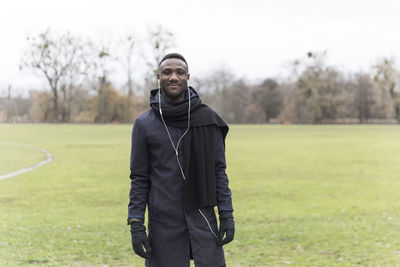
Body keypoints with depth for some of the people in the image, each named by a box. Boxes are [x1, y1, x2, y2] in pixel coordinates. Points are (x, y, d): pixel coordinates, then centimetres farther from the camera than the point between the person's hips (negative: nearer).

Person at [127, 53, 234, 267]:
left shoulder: (208, 119, 4)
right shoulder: (144, 124, 2)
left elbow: (218, 170, 6)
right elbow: (139, 179, 3)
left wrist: (227, 215, -1)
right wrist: (136, 225, -4)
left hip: (203, 217, 1)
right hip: (163, 222, -1)